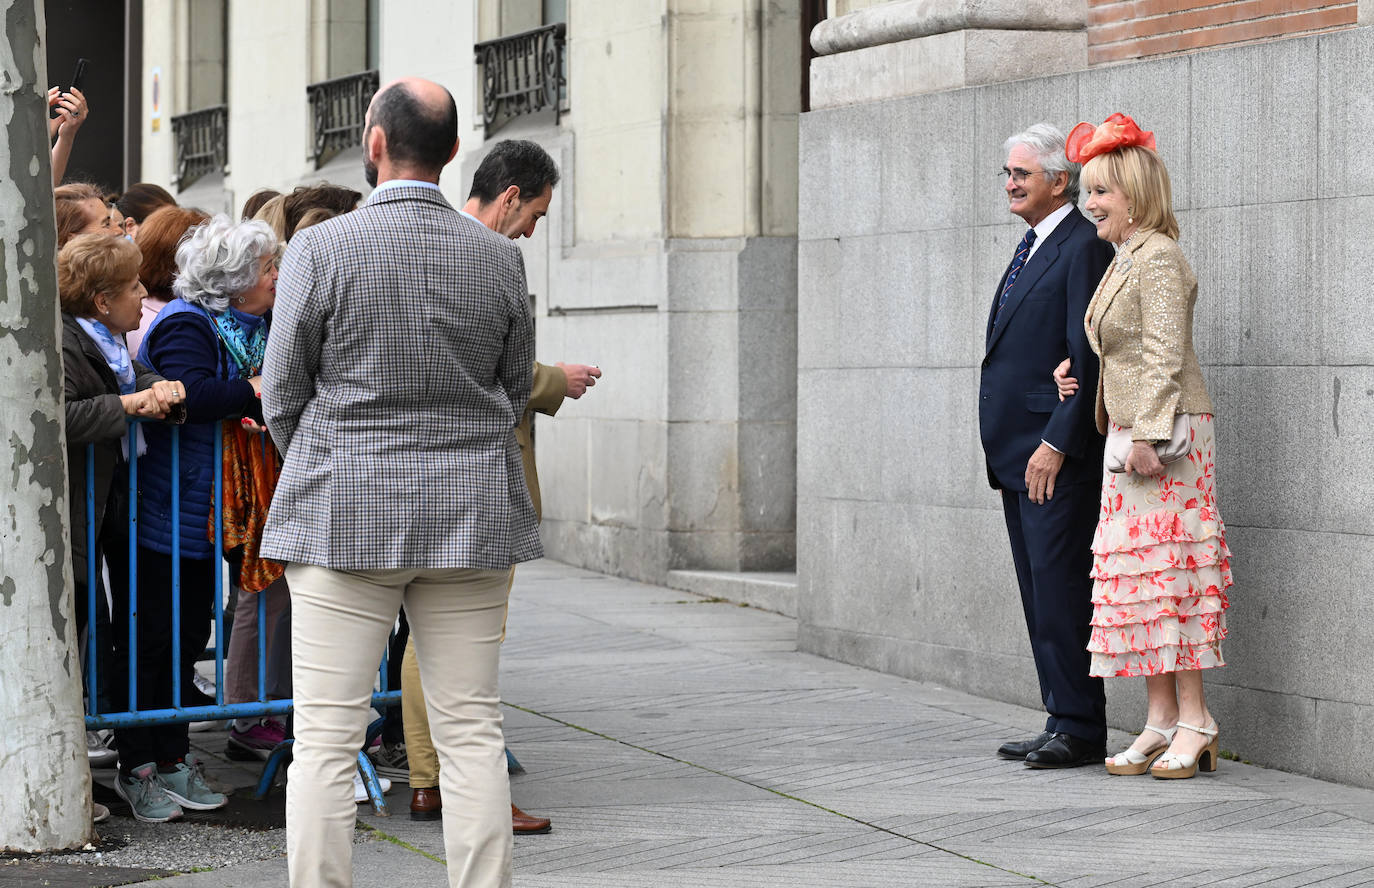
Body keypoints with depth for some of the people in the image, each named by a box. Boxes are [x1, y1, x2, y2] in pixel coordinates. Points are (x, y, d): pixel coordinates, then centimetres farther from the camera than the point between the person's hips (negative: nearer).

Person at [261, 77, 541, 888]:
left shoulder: (322, 249, -8)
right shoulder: (499, 258, 1)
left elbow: (283, 395, -1)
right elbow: (516, 391, 11)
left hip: (344, 517, -3)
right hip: (471, 517, 3)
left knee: (327, 738, 0)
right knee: (471, 730, 7)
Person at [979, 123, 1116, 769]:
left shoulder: (1085, 248, -11)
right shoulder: (1032, 248, 19)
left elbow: (1087, 358, -18)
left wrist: (1056, 443, -21)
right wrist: (1008, 448, 9)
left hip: (1058, 455, -10)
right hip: (1018, 456, 10)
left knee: (1060, 591, -8)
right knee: (1039, 595, 11)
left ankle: (1079, 730, -3)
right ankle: (1063, 722, 16)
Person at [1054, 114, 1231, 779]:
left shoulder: (1158, 258, -11)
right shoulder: (1124, 261, 18)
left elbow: (1165, 353, -18)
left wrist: (1146, 434, -22)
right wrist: (1078, 371, 10)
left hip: (1165, 432, -10)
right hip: (1130, 432, 10)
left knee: (1165, 567, -8)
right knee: (1136, 572, 7)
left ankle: (1194, 719, -5)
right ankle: (1160, 719, 9)